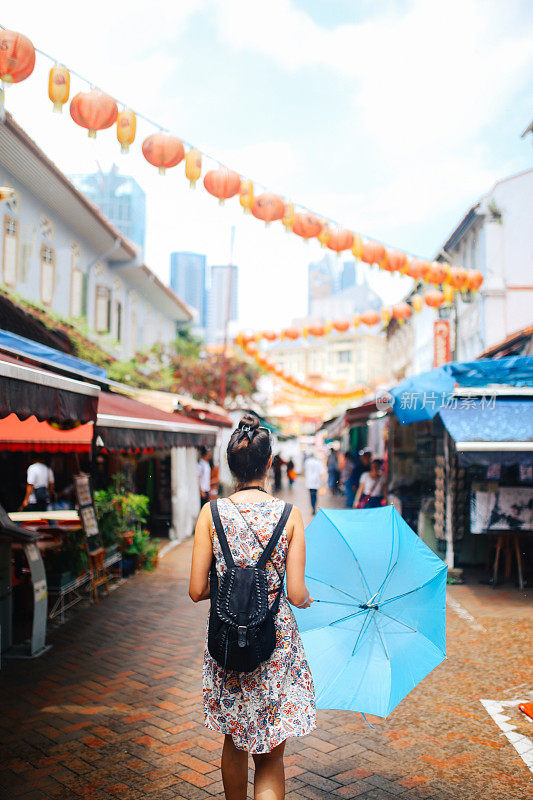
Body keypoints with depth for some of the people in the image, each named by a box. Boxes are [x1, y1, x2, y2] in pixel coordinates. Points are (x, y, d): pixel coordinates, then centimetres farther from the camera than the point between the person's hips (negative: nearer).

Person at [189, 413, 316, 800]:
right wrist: (309, 600, 13)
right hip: (277, 641, -1)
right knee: (271, 755, 11)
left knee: (234, 741, 24)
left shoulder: (211, 513, -7)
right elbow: (297, 595, -9)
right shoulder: (289, 514, -9)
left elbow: (197, 591, -6)